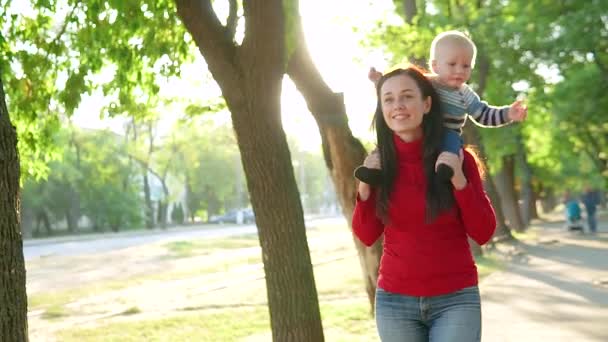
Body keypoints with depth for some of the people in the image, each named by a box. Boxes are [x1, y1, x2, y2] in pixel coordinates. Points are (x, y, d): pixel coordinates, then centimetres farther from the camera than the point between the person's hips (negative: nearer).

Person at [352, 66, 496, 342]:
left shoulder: (457, 158, -5)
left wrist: (459, 180, -17)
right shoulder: (378, 163, 1)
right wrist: (364, 187, -9)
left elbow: (483, 233, -6)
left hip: (455, 299, -2)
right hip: (394, 301, 2)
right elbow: (367, 236, 5)